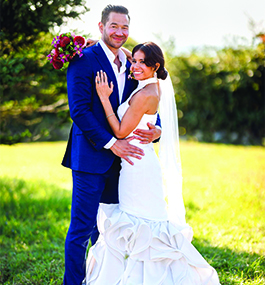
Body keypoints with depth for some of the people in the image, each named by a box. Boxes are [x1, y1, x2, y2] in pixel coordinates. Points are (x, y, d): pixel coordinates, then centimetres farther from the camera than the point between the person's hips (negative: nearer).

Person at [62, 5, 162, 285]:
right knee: (82, 228, -3)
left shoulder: (129, 65, 13)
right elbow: (79, 109, -14)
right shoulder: (84, 59, -8)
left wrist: (156, 130, -8)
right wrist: (111, 143, -18)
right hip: (91, 156, -7)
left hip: (120, 157, 7)